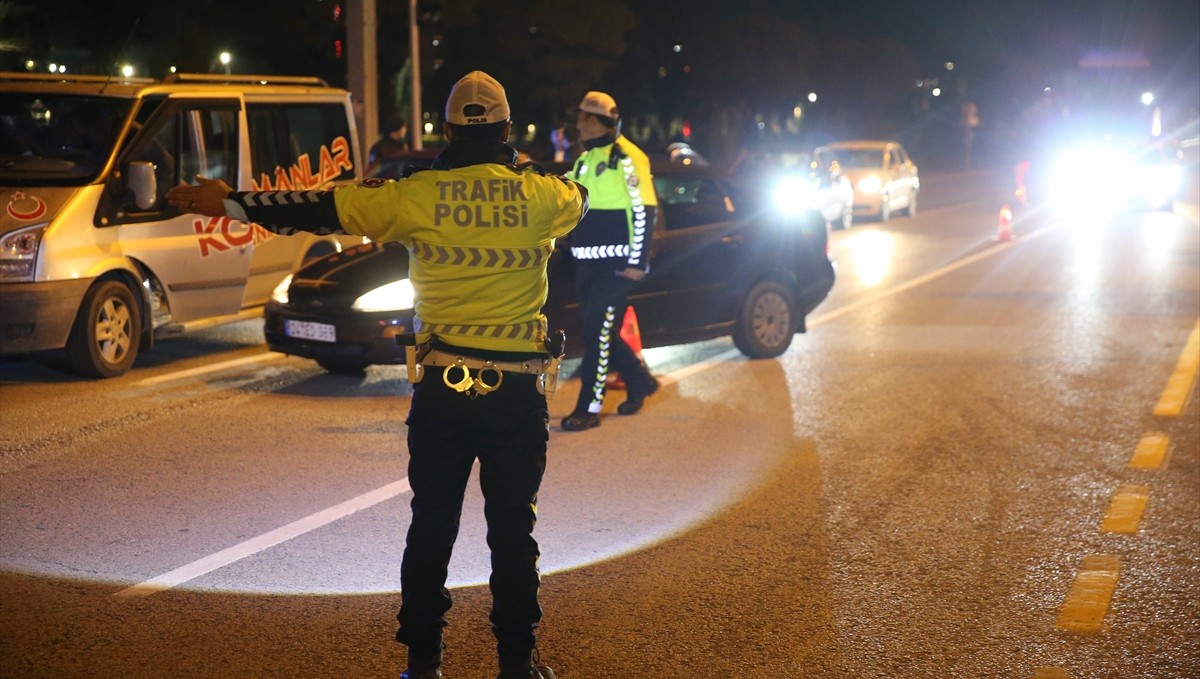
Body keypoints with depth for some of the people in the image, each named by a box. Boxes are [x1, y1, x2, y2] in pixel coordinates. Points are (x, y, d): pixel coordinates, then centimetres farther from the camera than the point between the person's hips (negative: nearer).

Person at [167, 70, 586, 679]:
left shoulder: (416, 196, -5)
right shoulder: (542, 196, -2)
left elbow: (319, 209, 1)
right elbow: (581, 199, 23)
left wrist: (229, 204, 11)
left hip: (442, 389, 0)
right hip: (520, 393, 0)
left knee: (431, 528, 10)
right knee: (513, 532, 8)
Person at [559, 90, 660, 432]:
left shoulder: (626, 157, -11)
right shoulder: (585, 159, 16)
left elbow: (644, 210, -15)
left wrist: (638, 262, -17)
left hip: (615, 263, -9)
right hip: (587, 262, 9)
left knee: (598, 333, -8)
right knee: (599, 330, 13)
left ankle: (589, 408, -3)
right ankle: (640, 381, 31)